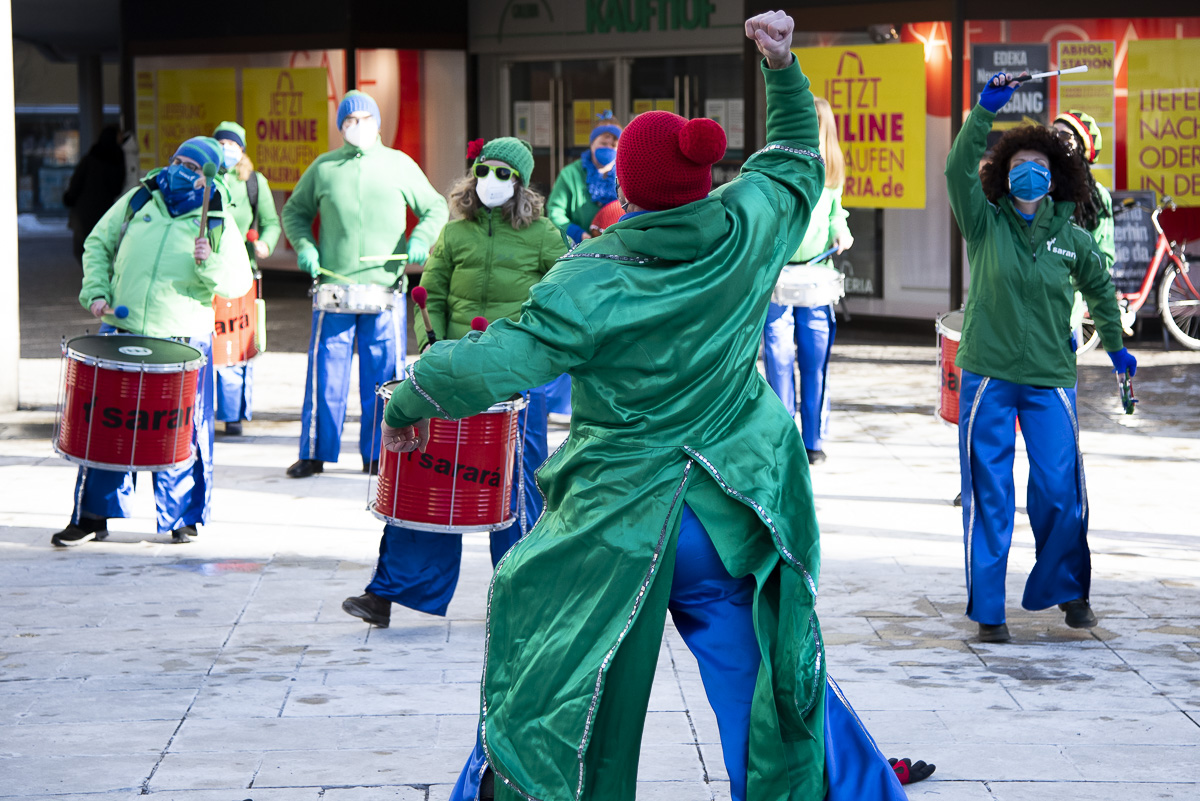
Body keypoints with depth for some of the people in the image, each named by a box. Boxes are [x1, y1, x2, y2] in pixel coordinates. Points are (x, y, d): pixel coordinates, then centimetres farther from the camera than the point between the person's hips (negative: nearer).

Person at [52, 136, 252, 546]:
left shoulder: (218, 222, 1)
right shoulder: (139, 200, 8)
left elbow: (240, 282, -1)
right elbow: (98, 245, 15)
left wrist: (209, 264, -19)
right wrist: (96, 292, 1)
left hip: (182, 343, -2)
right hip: (120, 333, 2)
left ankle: (183, 517, 18)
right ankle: (91, 516, 13)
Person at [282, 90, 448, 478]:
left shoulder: (400, 164, 7)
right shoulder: (323, 167, 9)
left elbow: (435, 208, 13)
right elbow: (295, 211, 18)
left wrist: (421, 239, -6)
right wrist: (304, 246, 1)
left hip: (386, 290, 0)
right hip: (333, 287, 0)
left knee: (384, 374, 2)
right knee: (326, 372, 1)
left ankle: (378, 454, 12)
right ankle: (314, 452, 10)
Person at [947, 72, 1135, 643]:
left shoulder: (1071, 238, 6)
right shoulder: (985, 225, 0)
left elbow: (1098, 287, 24)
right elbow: (958, 170, -16)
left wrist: (1115, 346, 28)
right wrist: (985, 111, -24)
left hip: (1049, 380, 2)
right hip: (988, 377, -1)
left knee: (1060, 492, 0)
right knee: (988, 496, 1)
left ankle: (1066, 588, 24)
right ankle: (988, 610, 10)